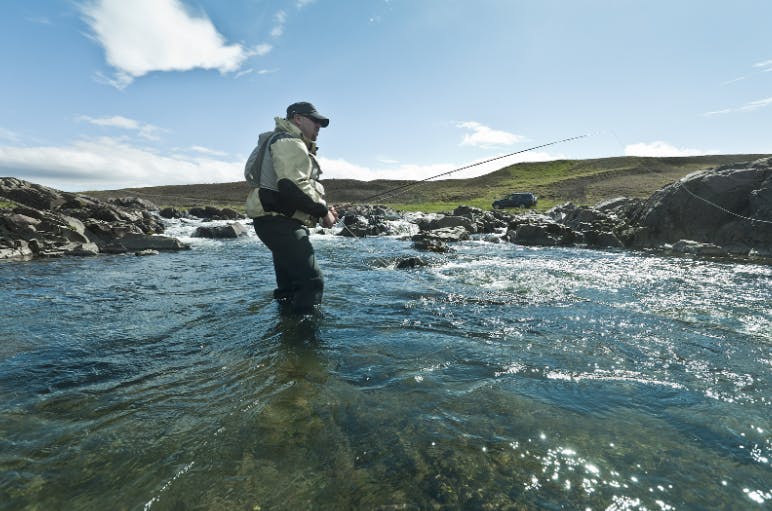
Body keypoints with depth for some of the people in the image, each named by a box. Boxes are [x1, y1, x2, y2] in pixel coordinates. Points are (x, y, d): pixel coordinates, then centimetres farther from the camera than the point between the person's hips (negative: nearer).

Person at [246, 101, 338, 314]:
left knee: (290, 284, 15)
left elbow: (301, 186, 28)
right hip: (279, 222, -11)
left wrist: (322, 209, 11)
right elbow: (293, 187, -24)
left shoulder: (295, 145, 27)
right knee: (311, 280, -14)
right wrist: (322, 211, -14)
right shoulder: (290, 142, -8)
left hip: (281, 222, 11)